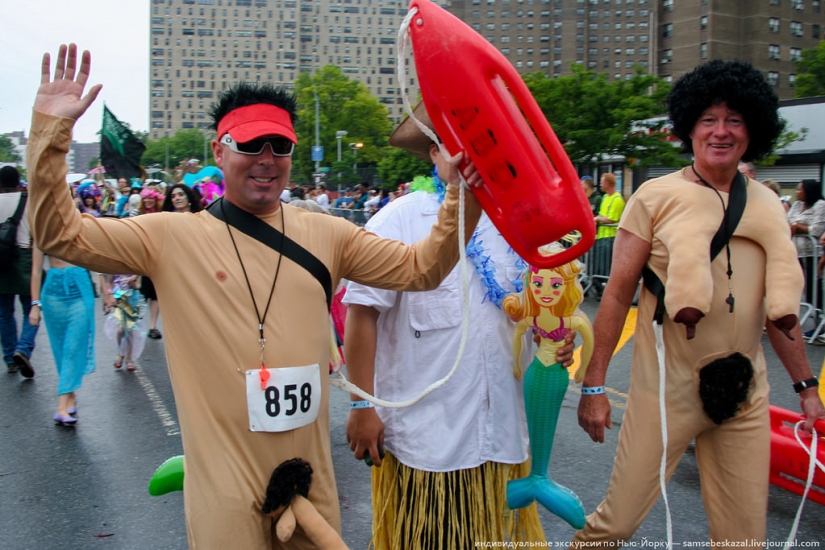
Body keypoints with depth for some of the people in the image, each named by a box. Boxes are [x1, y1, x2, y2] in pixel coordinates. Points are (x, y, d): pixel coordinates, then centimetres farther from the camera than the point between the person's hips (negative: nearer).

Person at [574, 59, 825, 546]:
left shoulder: (767, 205, 8)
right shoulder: (657, 197, -6)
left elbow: (778, 306, 16)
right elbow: (618, 294, -5)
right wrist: (594, 384, -7)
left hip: (745, 394, 4)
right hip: (665, 390, -4)